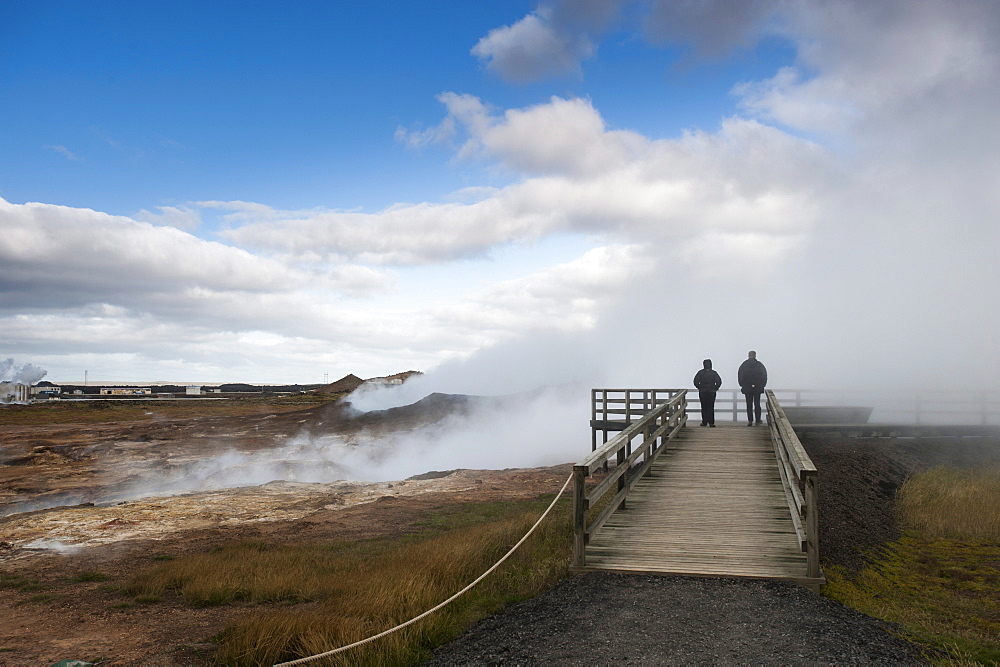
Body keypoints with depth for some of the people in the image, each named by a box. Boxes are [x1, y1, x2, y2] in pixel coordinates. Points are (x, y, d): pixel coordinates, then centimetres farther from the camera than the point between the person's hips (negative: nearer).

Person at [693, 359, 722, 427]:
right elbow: (719, 382, -8)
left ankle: (704, 422, 6)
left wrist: (699, 387, 6)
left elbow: (696, 381, -8)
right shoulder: (714, 373, -2)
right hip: (711, 392, 0)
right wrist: (715, 388, 5)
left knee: (704, 407, 8)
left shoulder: (700, 372, -2)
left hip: (702, 392, 0)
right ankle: (711, 423, -2)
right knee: (711, 408, 3)